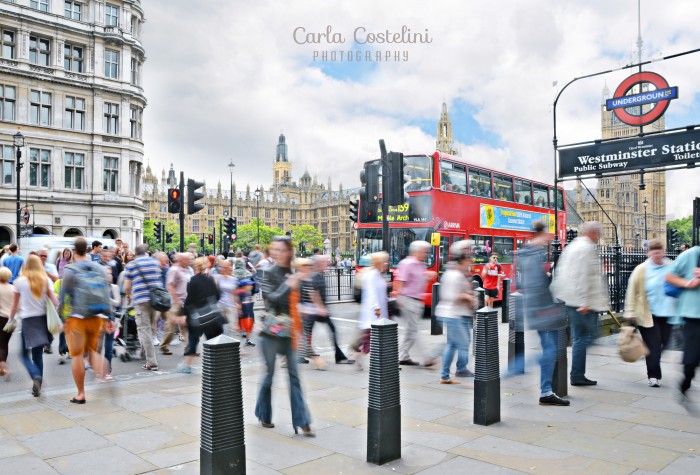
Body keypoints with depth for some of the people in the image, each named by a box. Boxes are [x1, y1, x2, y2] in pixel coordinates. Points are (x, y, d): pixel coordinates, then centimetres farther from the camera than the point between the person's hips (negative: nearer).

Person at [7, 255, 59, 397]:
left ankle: (36, 376, -20)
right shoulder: (46, 280, 3)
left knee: (25, 354, 6)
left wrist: (11, 319, 14)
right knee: (38, 354, 11)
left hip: (27, 319, -2)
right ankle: (37, 386, 12)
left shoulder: (20, 281, -1)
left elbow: (15, 304, 4)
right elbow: (54, 300, -6)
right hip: (42, 318, 2)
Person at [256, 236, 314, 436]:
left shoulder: (291, 274, 8)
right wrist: (288, 286, -23)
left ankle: (302, 421, 6)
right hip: (271, 331, -4)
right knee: (269, 373, 9)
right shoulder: (269, 273, -8)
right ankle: (264, 415, 29)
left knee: (294, 375, 3)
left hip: (288, 331, 4)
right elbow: (271, 298, -20)